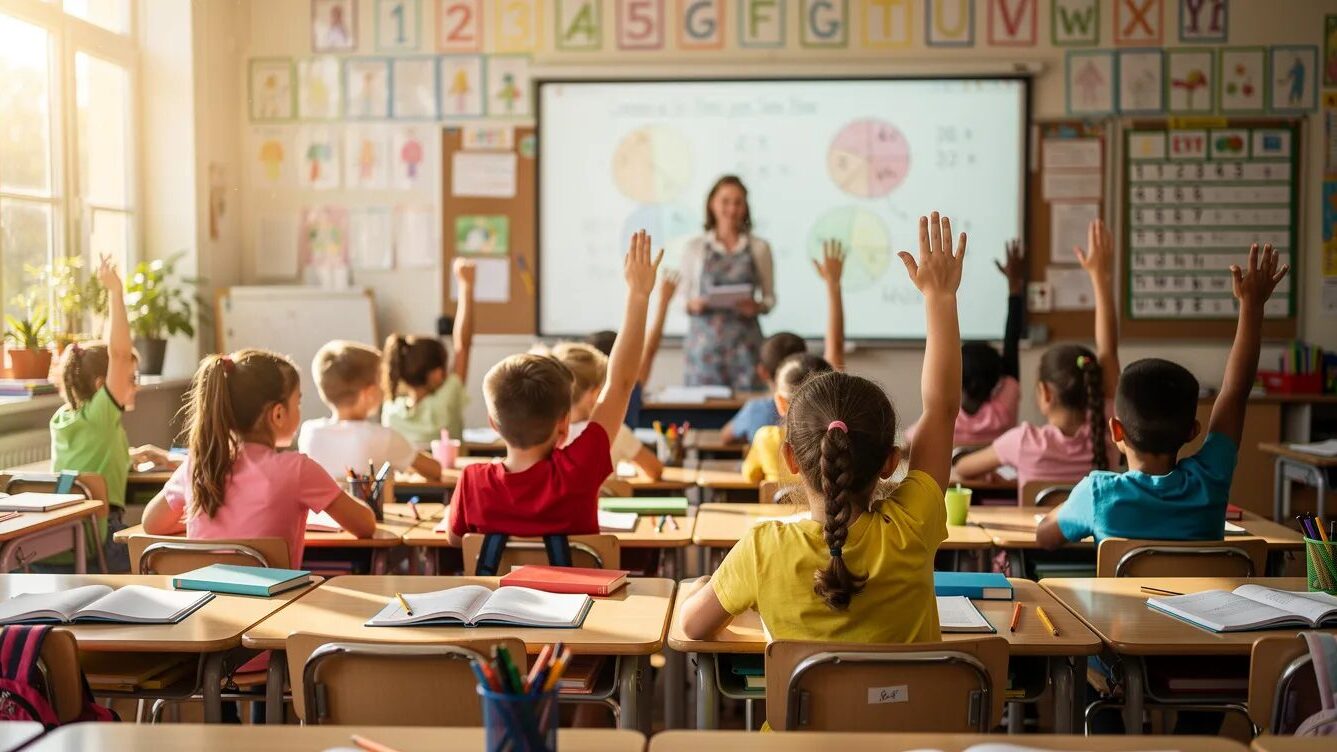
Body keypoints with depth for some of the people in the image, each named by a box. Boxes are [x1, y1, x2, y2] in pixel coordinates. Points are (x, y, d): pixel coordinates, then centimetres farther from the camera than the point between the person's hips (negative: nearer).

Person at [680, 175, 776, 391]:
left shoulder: (759, 248, 8)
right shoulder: (695, 247, 8)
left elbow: (770, 297, 10)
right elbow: (684, 295, 10)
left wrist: (758, 306, -9)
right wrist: (692, 305, -11)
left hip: (744, 341, 0)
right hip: (704, 339, 0)